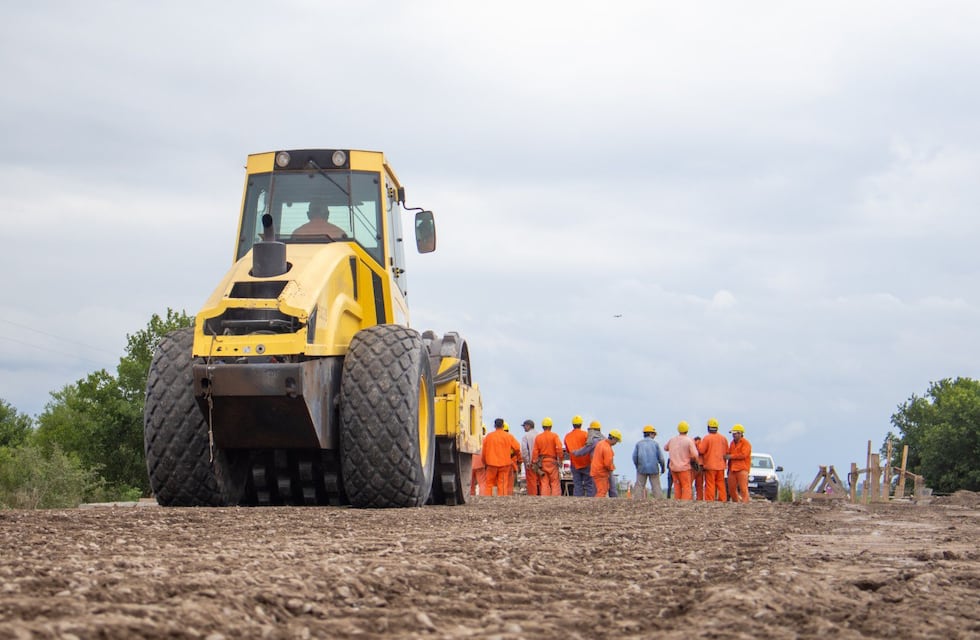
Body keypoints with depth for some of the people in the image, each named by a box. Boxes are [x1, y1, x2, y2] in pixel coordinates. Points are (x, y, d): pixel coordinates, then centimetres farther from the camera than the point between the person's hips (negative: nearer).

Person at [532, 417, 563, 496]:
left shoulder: (538, 437, 5)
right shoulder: (554, 436, -4)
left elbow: (535, 451, 1)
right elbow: (559, 448, -15)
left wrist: (534, 462, 5)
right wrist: (559, 459, -5)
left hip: (542, 462, 3)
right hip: (552, 462, -3)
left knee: (544, 483, 5)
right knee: (555, 483, 1)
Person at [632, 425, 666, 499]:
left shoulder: (639, 443, 4)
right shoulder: (655, 443, 0)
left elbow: (634, 457, 2)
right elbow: (660, 457, -1)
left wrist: (637, 467, 17)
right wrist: (663, 468, 14)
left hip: (642, 468, 1)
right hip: (653, 469, -1)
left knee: (639, 487, 2)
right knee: (656, 487, 4)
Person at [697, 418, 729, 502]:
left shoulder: (706, 438, -12)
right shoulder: (723, 438, 6)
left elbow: (701, 450, -12)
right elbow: (727, 451, 12)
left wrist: (698, 444, 6)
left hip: (710, 466, -5)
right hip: (721, 465, 5)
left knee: (710, 485, -3)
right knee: (721, 484, 10)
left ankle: (709, 500, -5)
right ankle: (722, 500, 10)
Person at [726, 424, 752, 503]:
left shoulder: (746, 443, -4)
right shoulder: (732, 443, 19)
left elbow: (743, 455, -17)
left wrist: (731, 456, -14)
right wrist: (729, 468, 21)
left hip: (742, 469, -8)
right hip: (732, 469, 8)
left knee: (743, 488, -12)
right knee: (731, 489, 7)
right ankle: (737, 502, 19)